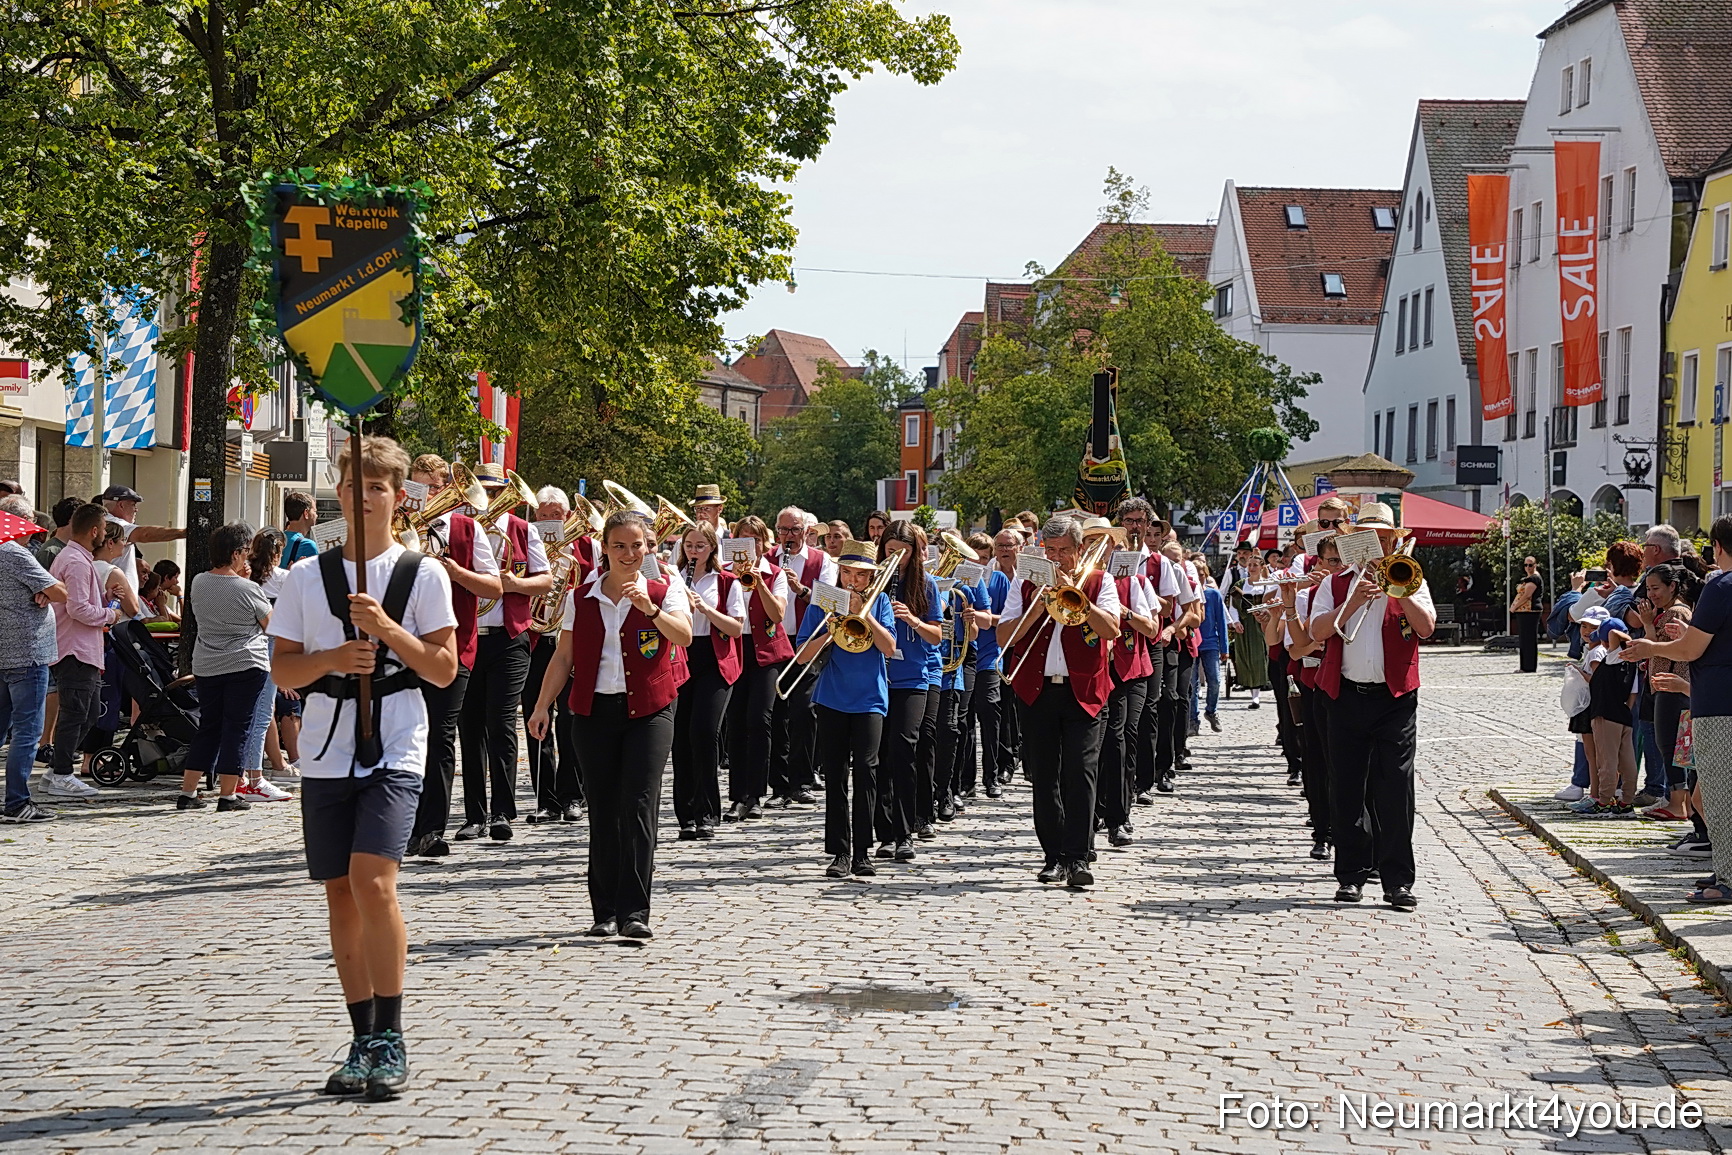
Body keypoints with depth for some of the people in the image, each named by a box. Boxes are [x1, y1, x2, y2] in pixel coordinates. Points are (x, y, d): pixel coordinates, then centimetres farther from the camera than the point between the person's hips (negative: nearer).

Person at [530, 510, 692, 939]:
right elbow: (564, 655, 11)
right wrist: (542, 706, 6)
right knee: (603, 811, 5)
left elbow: (684, 636, -15)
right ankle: (605, 912, 12)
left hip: (649, 710, -2)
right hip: (594, 710, 3)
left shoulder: (665, 588, 1)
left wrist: (649, 607, -29)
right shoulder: (582, 596, 8)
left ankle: (634, 912, -11)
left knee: (639, 806, -11)